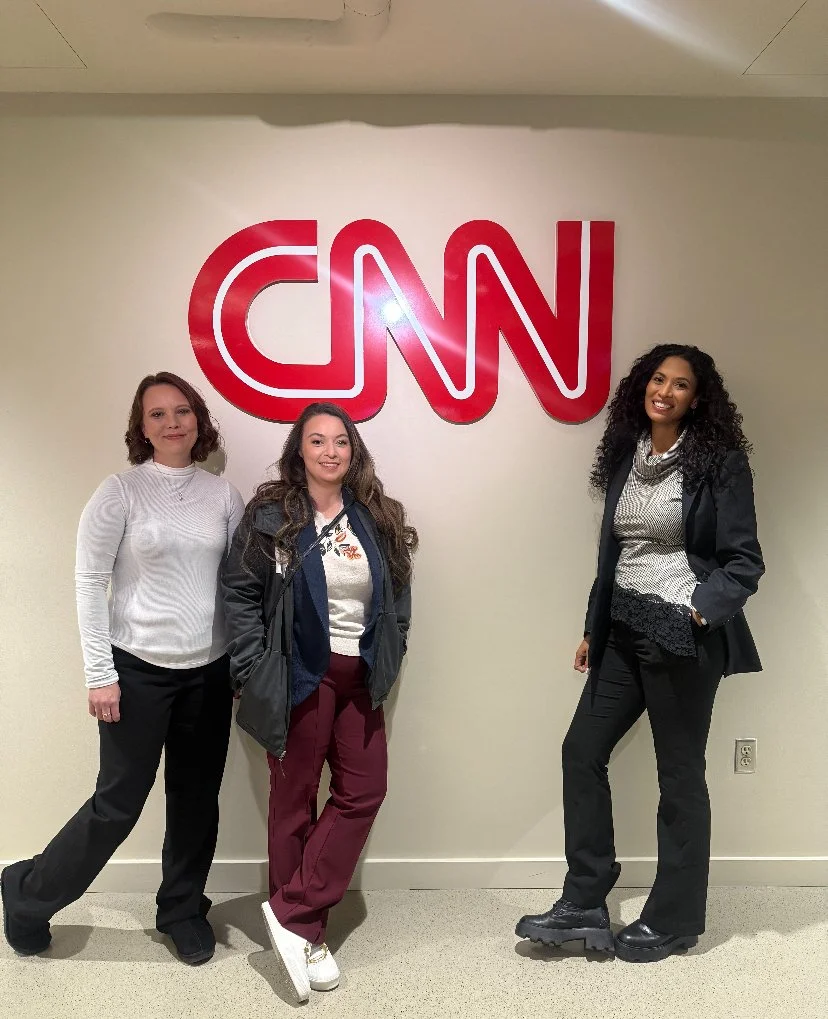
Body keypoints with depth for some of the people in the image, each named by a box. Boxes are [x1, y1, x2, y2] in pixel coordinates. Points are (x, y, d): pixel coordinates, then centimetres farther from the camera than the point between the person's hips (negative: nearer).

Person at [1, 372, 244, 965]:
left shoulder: (223, 495, 3)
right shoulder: (121, 492, -7)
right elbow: (90, 583, -7)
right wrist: (100, 674, -10)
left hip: (209, 671, 4)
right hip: (139, 669, -3)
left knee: (197, 798, 12)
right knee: (120, 800, 4)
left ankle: (183, 909, 33)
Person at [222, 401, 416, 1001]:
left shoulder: (377, 518, 7)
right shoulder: (271, 514, -6)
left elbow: (398, 597, 12)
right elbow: (240, 594, -8)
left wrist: (387, 663, 5)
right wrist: (255, 674, -12)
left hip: (359, 679, 5)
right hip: (299, 677, -5)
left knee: (365, 791, 2)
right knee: (296, 800, 6)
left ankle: (291, 914, 14)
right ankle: (305, 930, 21)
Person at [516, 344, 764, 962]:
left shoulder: (719, 462, -8)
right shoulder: (626, 456, 9)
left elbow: (745, 561, -8)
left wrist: (701, 609, -24)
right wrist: (595, 628, 15)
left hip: (683, 637, -6)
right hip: (624, 631, 7)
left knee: (679, 774, 6)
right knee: (583, 751, 6)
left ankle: (674, 920, 24)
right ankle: (584, 906, 20)